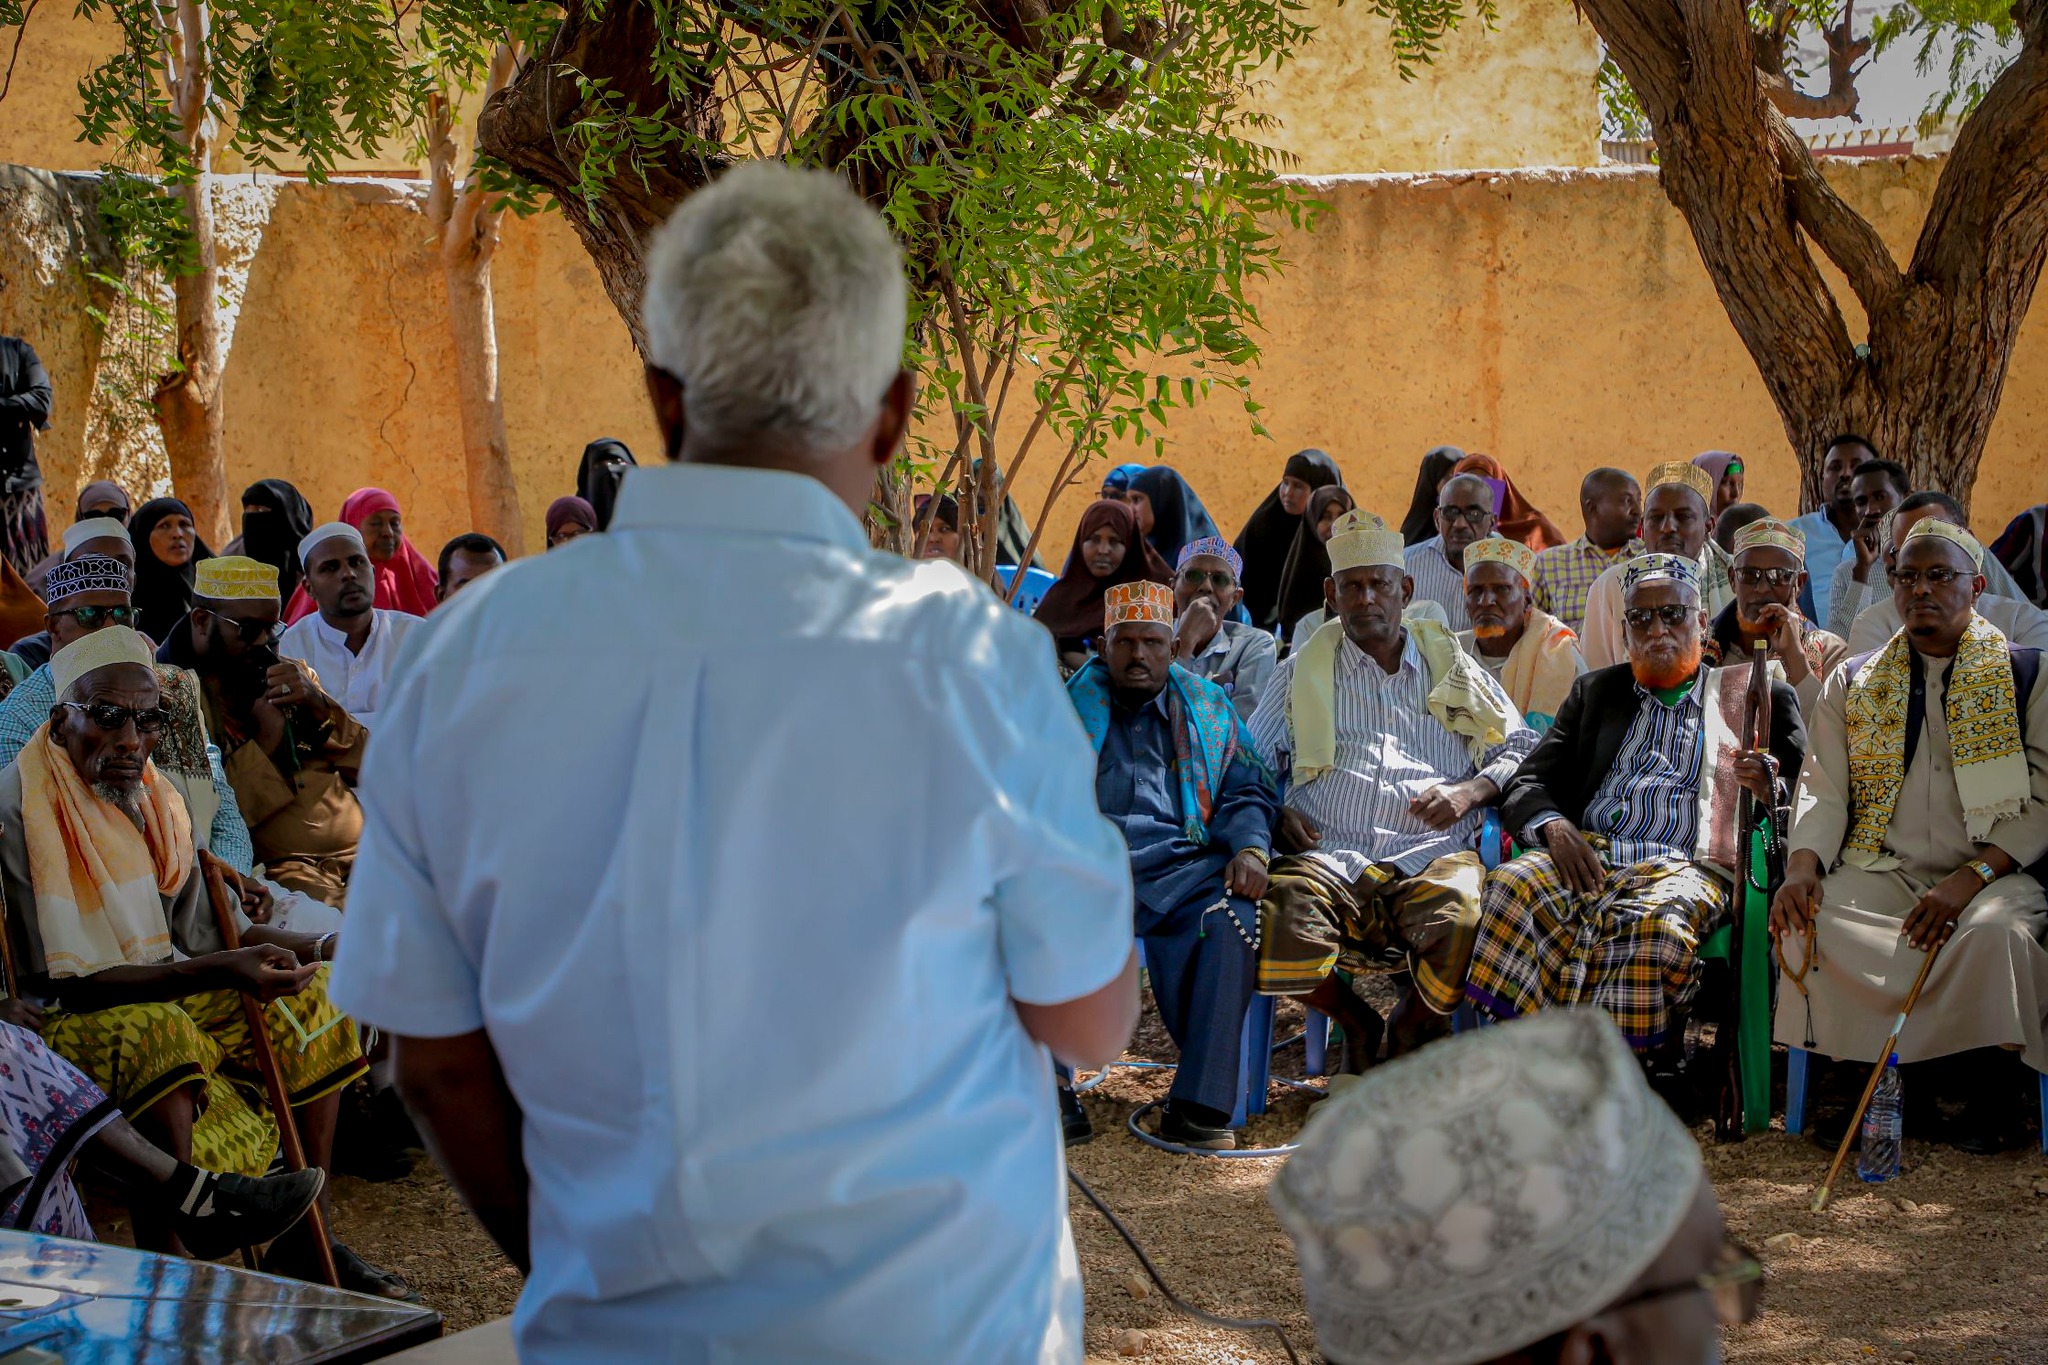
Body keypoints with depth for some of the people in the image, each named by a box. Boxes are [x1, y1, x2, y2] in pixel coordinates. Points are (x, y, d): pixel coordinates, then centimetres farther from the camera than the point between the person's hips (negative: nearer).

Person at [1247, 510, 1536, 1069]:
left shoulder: (1453, 666, 23)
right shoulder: (1303, 671, 24)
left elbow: (1522, 748, 19)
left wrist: (1472, 789, -2)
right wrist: (1275, 810, -1)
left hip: (1431, 856, 0)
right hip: (1329, 857, 0)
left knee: (1467, 924, -36)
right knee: (1276, 930, -35)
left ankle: (1411, 1028, 0)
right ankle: (1355, 1022, -1)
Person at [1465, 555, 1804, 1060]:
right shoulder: (1596, 691, 25)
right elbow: (1527, 785, 17)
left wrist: (1770, 789, -12)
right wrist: (1553, 825, -7)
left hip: (1684, 867, -3)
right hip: (1588, 853, 3)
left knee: (1654, 923, -39)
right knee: (1511, 887, -31)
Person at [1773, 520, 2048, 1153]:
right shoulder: (1854, 683, 18)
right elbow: (1824, 790, 10)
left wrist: (1973, 876, -16)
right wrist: (1803, 866, -13)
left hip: (1992, 873, -2)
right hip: (1882, 870, 2)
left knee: (1997, 932, -37)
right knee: (1809, 924, -30)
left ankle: (1979, 1084, -13)